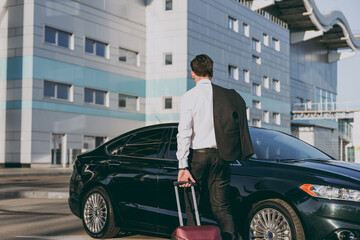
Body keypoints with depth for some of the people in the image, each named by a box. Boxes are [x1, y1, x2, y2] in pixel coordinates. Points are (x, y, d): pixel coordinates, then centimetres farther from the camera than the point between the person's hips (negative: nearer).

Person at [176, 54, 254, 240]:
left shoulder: (189, 96, -4)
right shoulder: (227, 95, 7)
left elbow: (184, 132, -10)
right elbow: (233, 126, 6)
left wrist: (183, 166, -12)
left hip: (197, 155, -3)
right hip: (220, 155, 3)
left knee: (193, 209, 8)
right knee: (221, 207, 7)